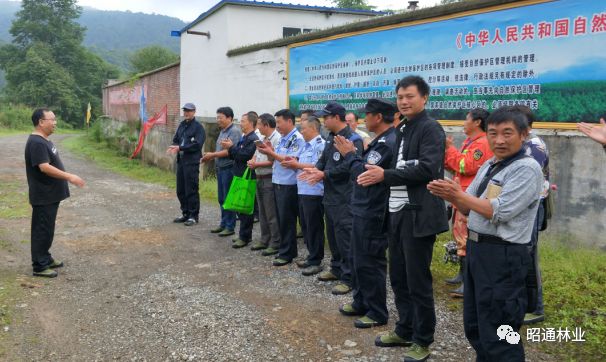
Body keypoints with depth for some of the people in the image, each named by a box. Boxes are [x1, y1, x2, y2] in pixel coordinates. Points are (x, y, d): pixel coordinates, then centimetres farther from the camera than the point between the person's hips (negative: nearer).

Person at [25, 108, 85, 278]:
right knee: (42, 230, -3)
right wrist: (69, 177, -27)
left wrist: (67, 177, 22)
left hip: (51, 194, 10)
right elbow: (45, 167, -27)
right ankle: (39, 266, 4)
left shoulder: (44, 141, 13)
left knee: (48, 229, 18)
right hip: (43, 196, -10)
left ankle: (46, 258, 29)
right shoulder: (36, 143, -20)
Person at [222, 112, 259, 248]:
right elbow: (235, 156, 18)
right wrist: (228, 148, 1)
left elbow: (244, 156, -24)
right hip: (239, 176, 10)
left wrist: (232, 147, -14)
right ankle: (244, 234, 26)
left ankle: (244, 237, 4)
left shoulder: (253, 139, -15)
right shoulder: (243, 138, 15)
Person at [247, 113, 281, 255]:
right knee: (262, 212, 16)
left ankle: (275, 244, 4)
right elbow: (256, 154, 20)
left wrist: (257, 164, -14)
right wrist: (252, 162, -2)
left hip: (270, 180, -10)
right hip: (260, 179, 10)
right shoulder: (261, 138, 14)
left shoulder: (277, 139, -16)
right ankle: (265, 240, 26)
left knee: (272, 214, -4)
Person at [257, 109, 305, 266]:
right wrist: (270, 151, -1)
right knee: (281, 219, 14)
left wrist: (271, 153, -18)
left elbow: (291, 161, -20)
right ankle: (285, 249, 24)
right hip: (278, 183, 9)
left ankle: (286, 254, 7)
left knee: (287, 220, -2)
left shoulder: (297, 139, -12)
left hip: (289, 185, -9)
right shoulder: (283, 139, 15)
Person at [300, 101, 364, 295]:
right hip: (330, 194, 10)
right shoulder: (331, 137, 14)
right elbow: (324, 159, 20)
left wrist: (323, 174, -18)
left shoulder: (353, 139, -15)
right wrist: (315, 169, -1)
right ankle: (336, 268, 32)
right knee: (332, 233, 18)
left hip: (344, 197, -10)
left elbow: (349, 167, -23)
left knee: (344, 236, -6)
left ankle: (348, 277, 1)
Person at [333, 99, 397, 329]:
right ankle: (361, 302, 33)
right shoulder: (382, 141, 13)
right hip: (364, 209, 10)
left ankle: (377, 313, 12)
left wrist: (349, 154, -9)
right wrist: (352, 154, 2)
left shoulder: (387, 143, -21)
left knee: (369, 262, -1)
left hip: (372, 213, -10)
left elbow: (364, 174, -22)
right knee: (359, 259, 19)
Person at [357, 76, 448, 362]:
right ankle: (404, 330, 31)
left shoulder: (430, 128, -10)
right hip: (398, 211, 8)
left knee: (418, 280, 1)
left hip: (418, 214, -8)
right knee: (398, 276, 15)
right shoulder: (401, 129, 16)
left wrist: (384, 175, -22)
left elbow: (427, 169, -21)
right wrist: (377, 174, 1)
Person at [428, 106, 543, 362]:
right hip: (476, 249, 9)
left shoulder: (527, 168, -14)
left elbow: (498, 212, -22)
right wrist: (450, 195, -8)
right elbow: (468, 208, 12)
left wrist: (459, 195, -15)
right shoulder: (488, 166, 13)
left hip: (503, 256, -9)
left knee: (497, 334, 1)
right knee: (474, 326, 21)